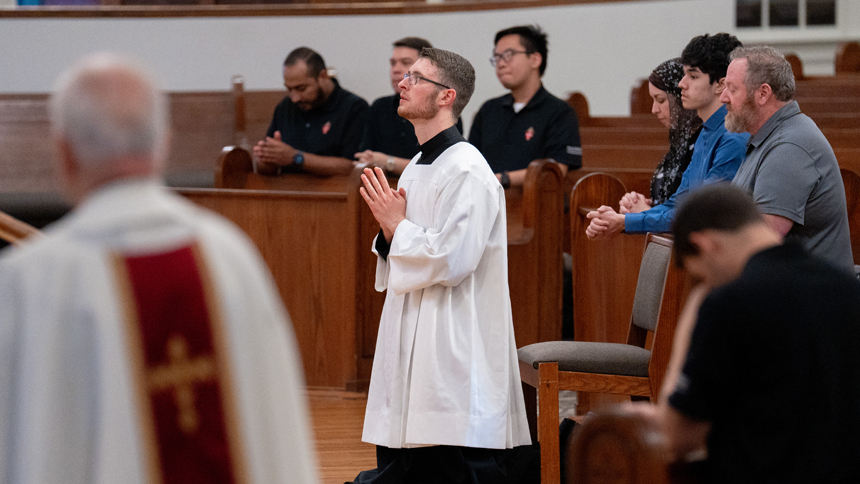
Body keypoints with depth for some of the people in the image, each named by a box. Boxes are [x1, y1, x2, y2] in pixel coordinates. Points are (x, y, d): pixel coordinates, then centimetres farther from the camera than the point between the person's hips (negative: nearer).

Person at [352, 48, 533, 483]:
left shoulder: (467, 172, -15)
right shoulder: (417, 168, 16)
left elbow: (452, 259, -22)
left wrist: (398, 226, -10)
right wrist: (390, 230, 2)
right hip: (411, 343, 10)